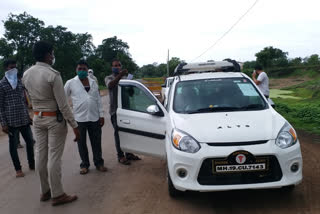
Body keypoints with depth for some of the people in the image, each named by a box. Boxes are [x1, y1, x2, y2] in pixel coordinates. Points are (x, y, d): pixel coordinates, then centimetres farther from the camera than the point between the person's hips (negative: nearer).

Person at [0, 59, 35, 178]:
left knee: (30, 141, 11)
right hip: (11, 120, -5)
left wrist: (28, 116, 16)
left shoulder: (20, 82, 12)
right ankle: (18, 169, 18)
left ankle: (32, 164, 28)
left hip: (24, 119, 5)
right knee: (13, 145, 5)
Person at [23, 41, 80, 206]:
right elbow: (63, 104, -19)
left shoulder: (26, 74, 2)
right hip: (55, 119, -7)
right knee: (54, 157, -1)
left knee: (41, 155, 12)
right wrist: (74, 125, -14)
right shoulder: (52, 75, -19)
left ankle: (44, 191, 25)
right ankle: (57, 195, 8)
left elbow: (31, 98, 12)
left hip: (37, 118, 7)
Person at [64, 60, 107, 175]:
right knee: (82, 143, 7)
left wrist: (101, 115, 6)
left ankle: (99, 163, 23)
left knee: (96, 142, 9)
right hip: (79, 118, -2)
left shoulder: (93, 82, 9)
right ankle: (84, 165, 21)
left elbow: (98, 100, 10)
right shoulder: (70, 83, -1)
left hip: (94, 117, 3)